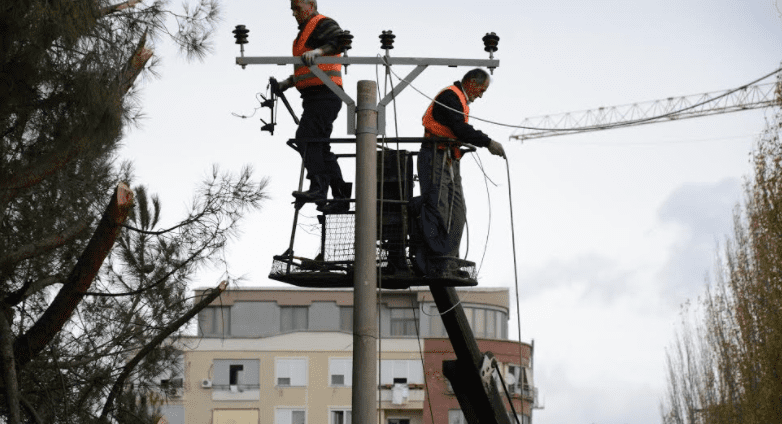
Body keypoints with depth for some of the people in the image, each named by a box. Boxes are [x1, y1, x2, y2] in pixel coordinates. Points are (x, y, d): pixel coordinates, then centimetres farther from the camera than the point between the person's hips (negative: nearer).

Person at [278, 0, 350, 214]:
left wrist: (319, 51, -37)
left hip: (323, 95, -11)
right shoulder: (306, 31, 28)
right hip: (314, 97, 11)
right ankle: (341, 196, 9)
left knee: (306, 138, -21)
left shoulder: (323, 24, -3)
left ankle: (317, 189, -29)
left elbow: (340, 41, -24)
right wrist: (288, 82, 24)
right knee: (319, 146, 9)